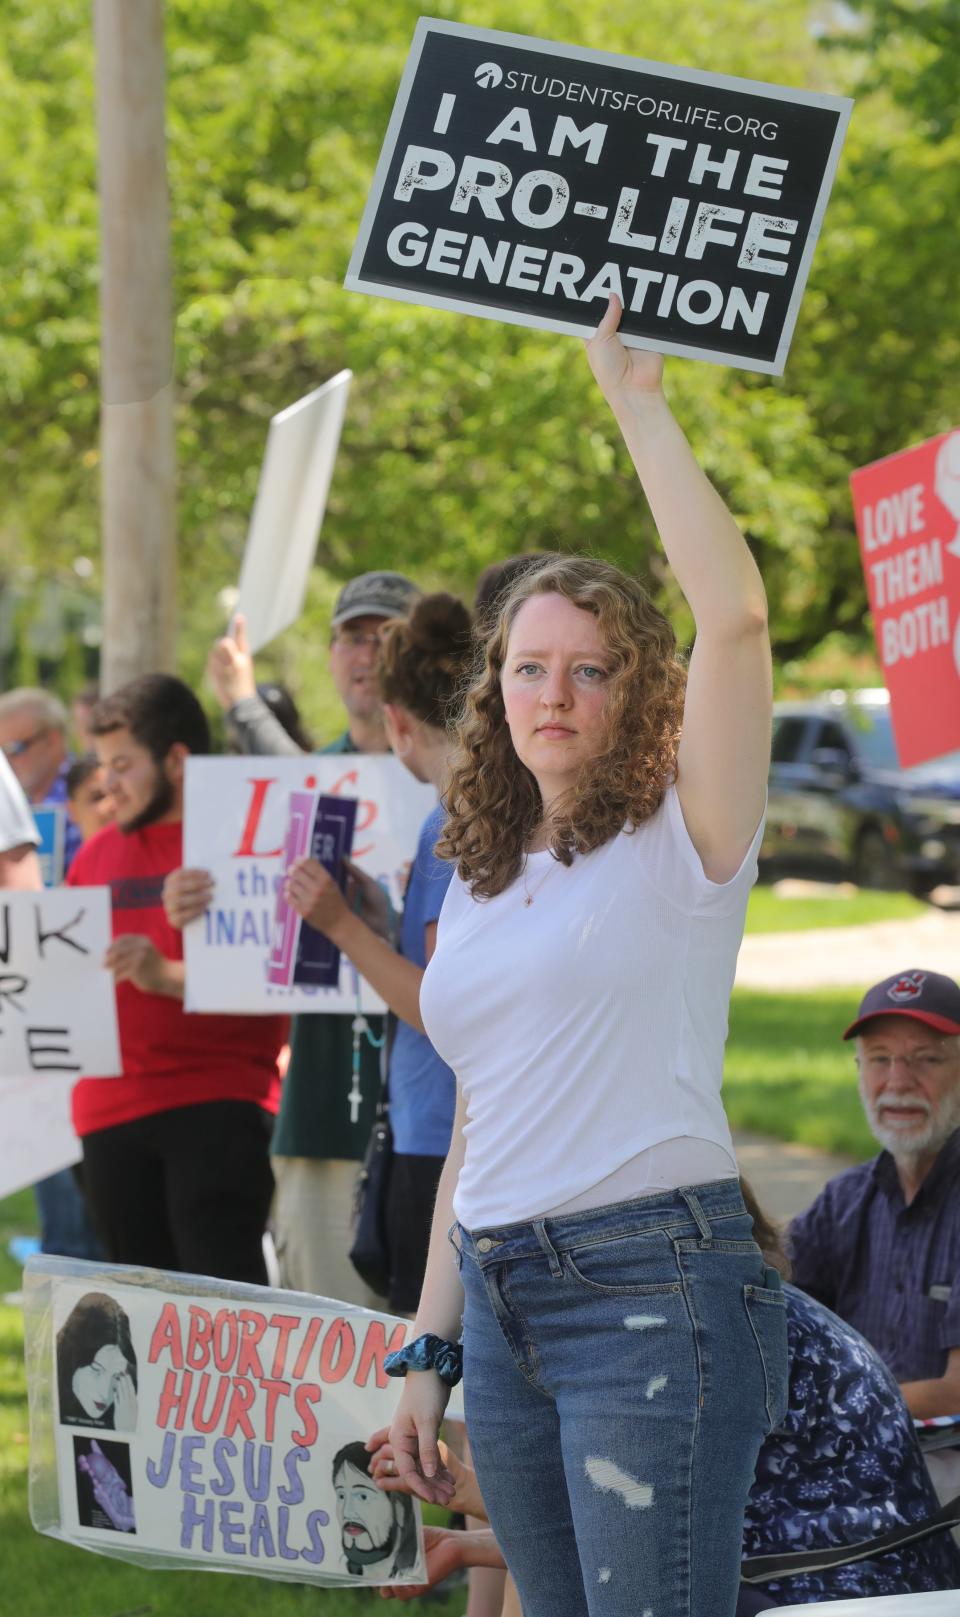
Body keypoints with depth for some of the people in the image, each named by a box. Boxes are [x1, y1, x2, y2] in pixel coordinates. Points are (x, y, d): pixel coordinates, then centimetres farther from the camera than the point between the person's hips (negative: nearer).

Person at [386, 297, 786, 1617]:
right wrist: (429, 1349, 16)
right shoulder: (482, 876, 17)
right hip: (502, 1299, 7)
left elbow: (735, 612, -18)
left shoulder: (679, 843, -2)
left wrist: (637, 401, -12)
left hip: (651, 1284, -7)